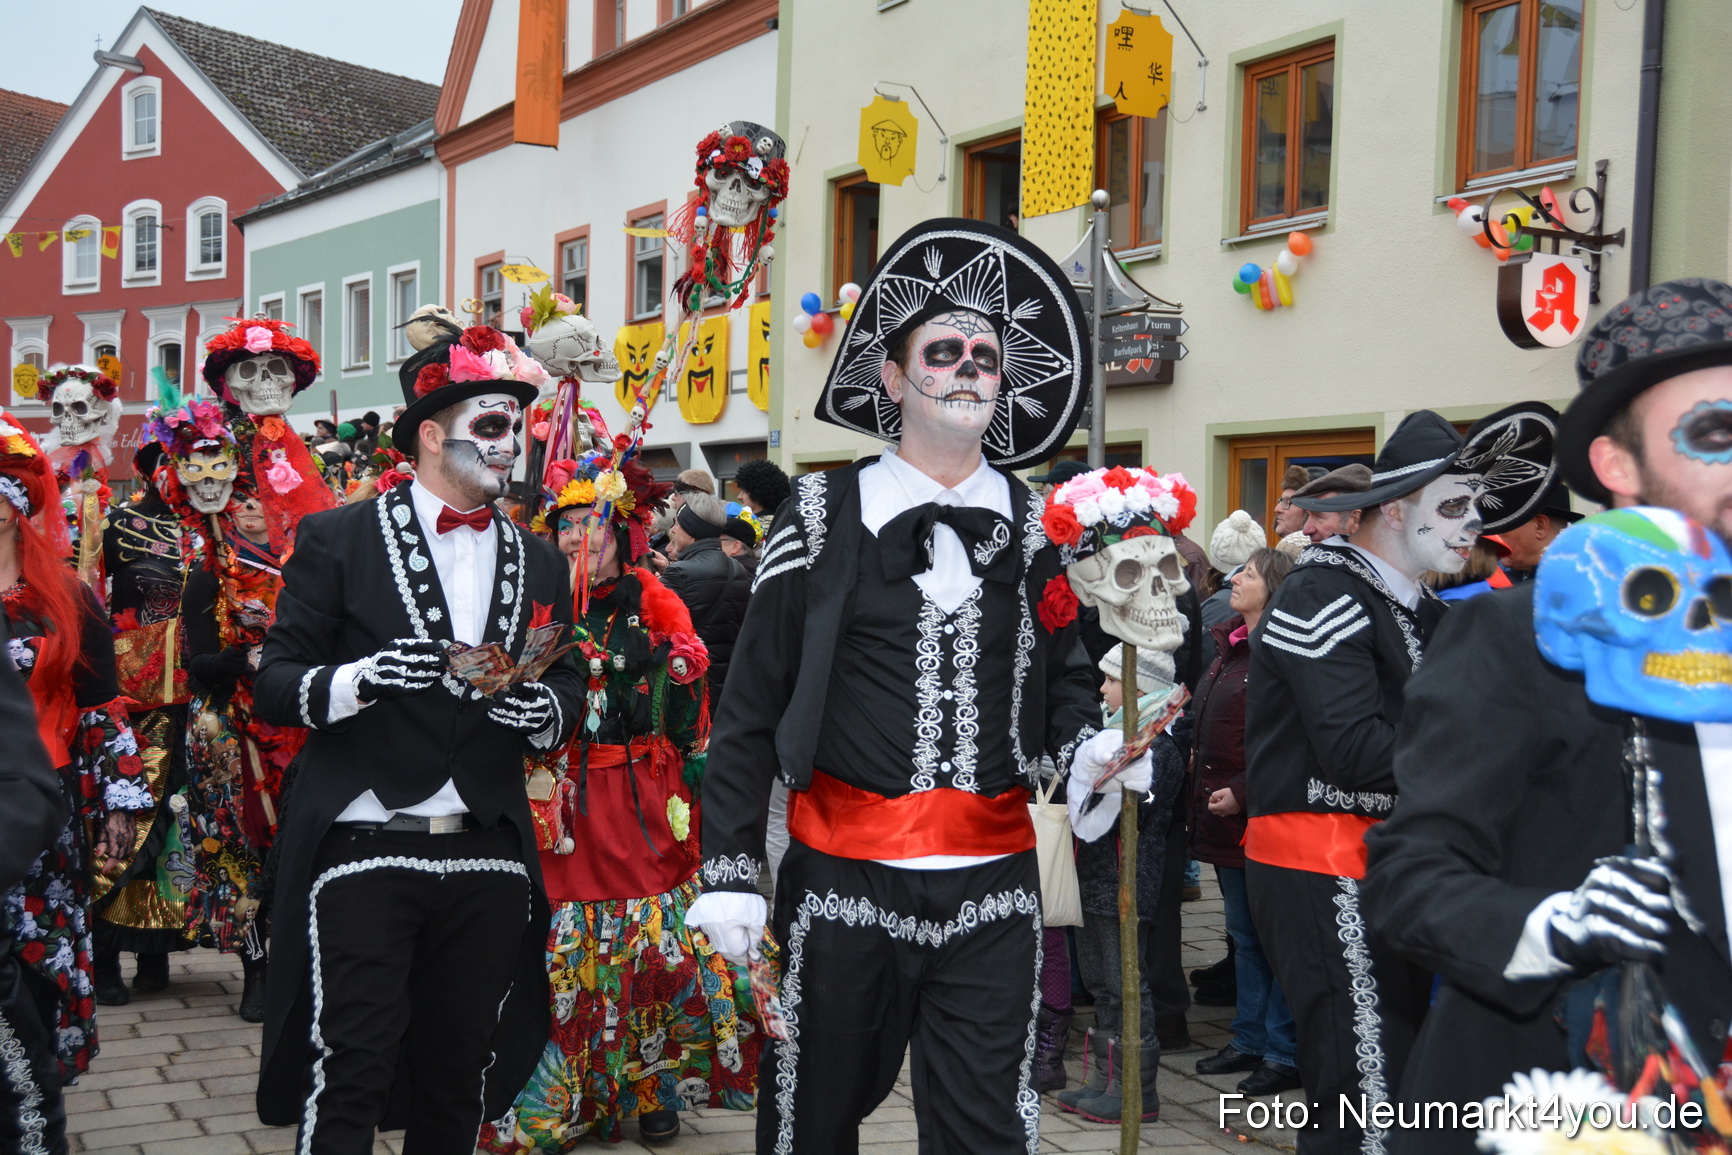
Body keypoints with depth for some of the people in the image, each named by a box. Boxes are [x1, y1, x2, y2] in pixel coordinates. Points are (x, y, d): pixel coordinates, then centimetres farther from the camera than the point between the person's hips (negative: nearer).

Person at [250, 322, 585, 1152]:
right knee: (348, 1073, -2)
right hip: (362, 850, -4)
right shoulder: (338, 539, 1)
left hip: (489, 859, 4)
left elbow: (568, 687, 17)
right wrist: (362, 678, -21)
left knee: (463, 1076, 12)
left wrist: (546, 710, -6)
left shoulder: (539, 563, 14)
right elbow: (274, 685, -2)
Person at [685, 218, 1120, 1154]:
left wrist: (1089, 748, -7)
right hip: (844, 877, -1)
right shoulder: (823, 514, -1)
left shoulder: (1036, 526, 7)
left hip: (994, 882, 2)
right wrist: (730, 869, -3)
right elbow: (751, 707, 0)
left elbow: (1062, 676, 16)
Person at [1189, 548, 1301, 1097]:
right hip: (1223, 816, 10)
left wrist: (1242, 793, -21)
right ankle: (1250, 1039, 28)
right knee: (1244, 933, 17)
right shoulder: (1230, 646, 15)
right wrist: (1198, 768, 14)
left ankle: (1284, 1053, 11)